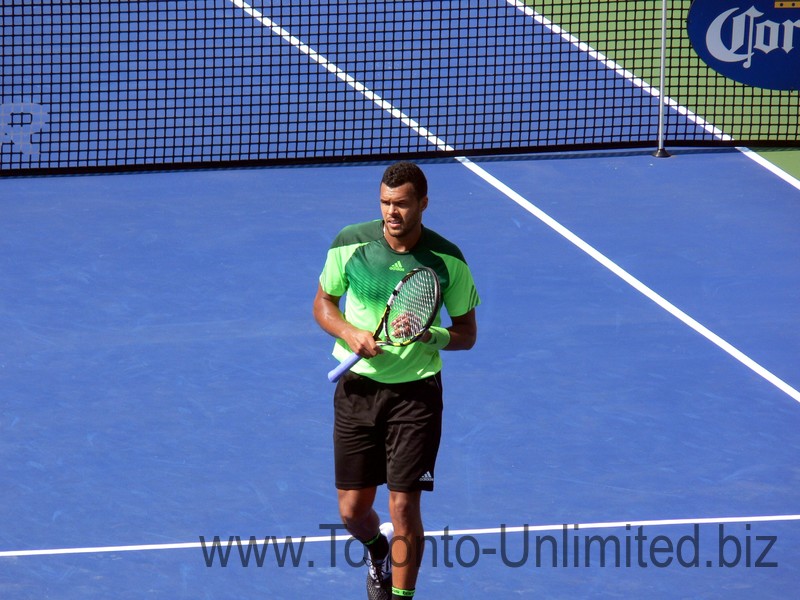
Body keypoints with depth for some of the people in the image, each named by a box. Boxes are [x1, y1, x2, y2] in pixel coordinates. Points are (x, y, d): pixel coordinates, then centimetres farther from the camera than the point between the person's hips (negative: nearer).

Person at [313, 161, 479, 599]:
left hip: (416, 391, -2)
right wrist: (350, 333, -13)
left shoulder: (447, 260, -8)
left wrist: (432, 337, -20)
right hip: (357, 386, 2)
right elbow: (323, 303, 8)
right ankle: (378, 551, 42)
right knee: (352, 510, 7)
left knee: (404, 505, -8)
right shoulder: (350, 244, -6)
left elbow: (467, 333, 1)